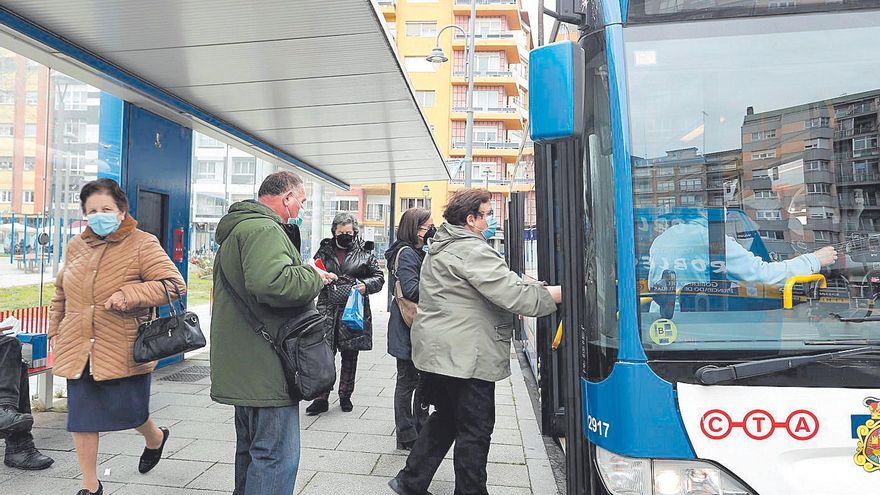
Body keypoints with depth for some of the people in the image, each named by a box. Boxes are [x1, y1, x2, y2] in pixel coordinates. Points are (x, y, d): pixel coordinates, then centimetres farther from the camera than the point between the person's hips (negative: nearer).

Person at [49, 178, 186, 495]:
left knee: (129, 413, 5)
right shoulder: (76, 246, 10)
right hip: (78, 351, 5)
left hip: (124, 352, -5)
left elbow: (175, 284, -18)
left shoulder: (142, 244, -9)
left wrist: (130, 294, -29)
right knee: (81, 418, 10)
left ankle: (155, 438, 41)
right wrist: (55, 330, 21)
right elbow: (61, 292, 24)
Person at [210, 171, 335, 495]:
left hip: (244, 368, 11)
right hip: (265, 369, -11)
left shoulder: (239, 228, 20)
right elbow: (272, 282, -33)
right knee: (277, 456, -3)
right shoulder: (263, 229, -16)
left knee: (252, 449, 23)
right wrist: (314, 277, -15)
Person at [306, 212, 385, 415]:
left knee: (350, 356, 10)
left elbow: (379, 277, 7)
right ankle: (321, 398, 11)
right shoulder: (324, 250, 8)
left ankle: (345, 396, 26)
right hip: (328, 310, 1)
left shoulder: (364, 251, 4)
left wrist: (366, 285, -13)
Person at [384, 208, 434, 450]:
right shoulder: (406, 253, -14)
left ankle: (421, 427, 33)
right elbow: (411, 290, -22)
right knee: (408, 380, 2)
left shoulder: (419, 252, 15)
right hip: (408, 328, -10)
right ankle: (406, 436, 14)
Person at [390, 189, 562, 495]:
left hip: (437, 352, 10)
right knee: (475, 430, 5)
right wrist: (557, 294, -13)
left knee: (446, 418, 22)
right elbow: (512, 294, -24)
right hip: (464, 356, -10)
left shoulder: (441, 248, 16)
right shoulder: (471, 250, -17)